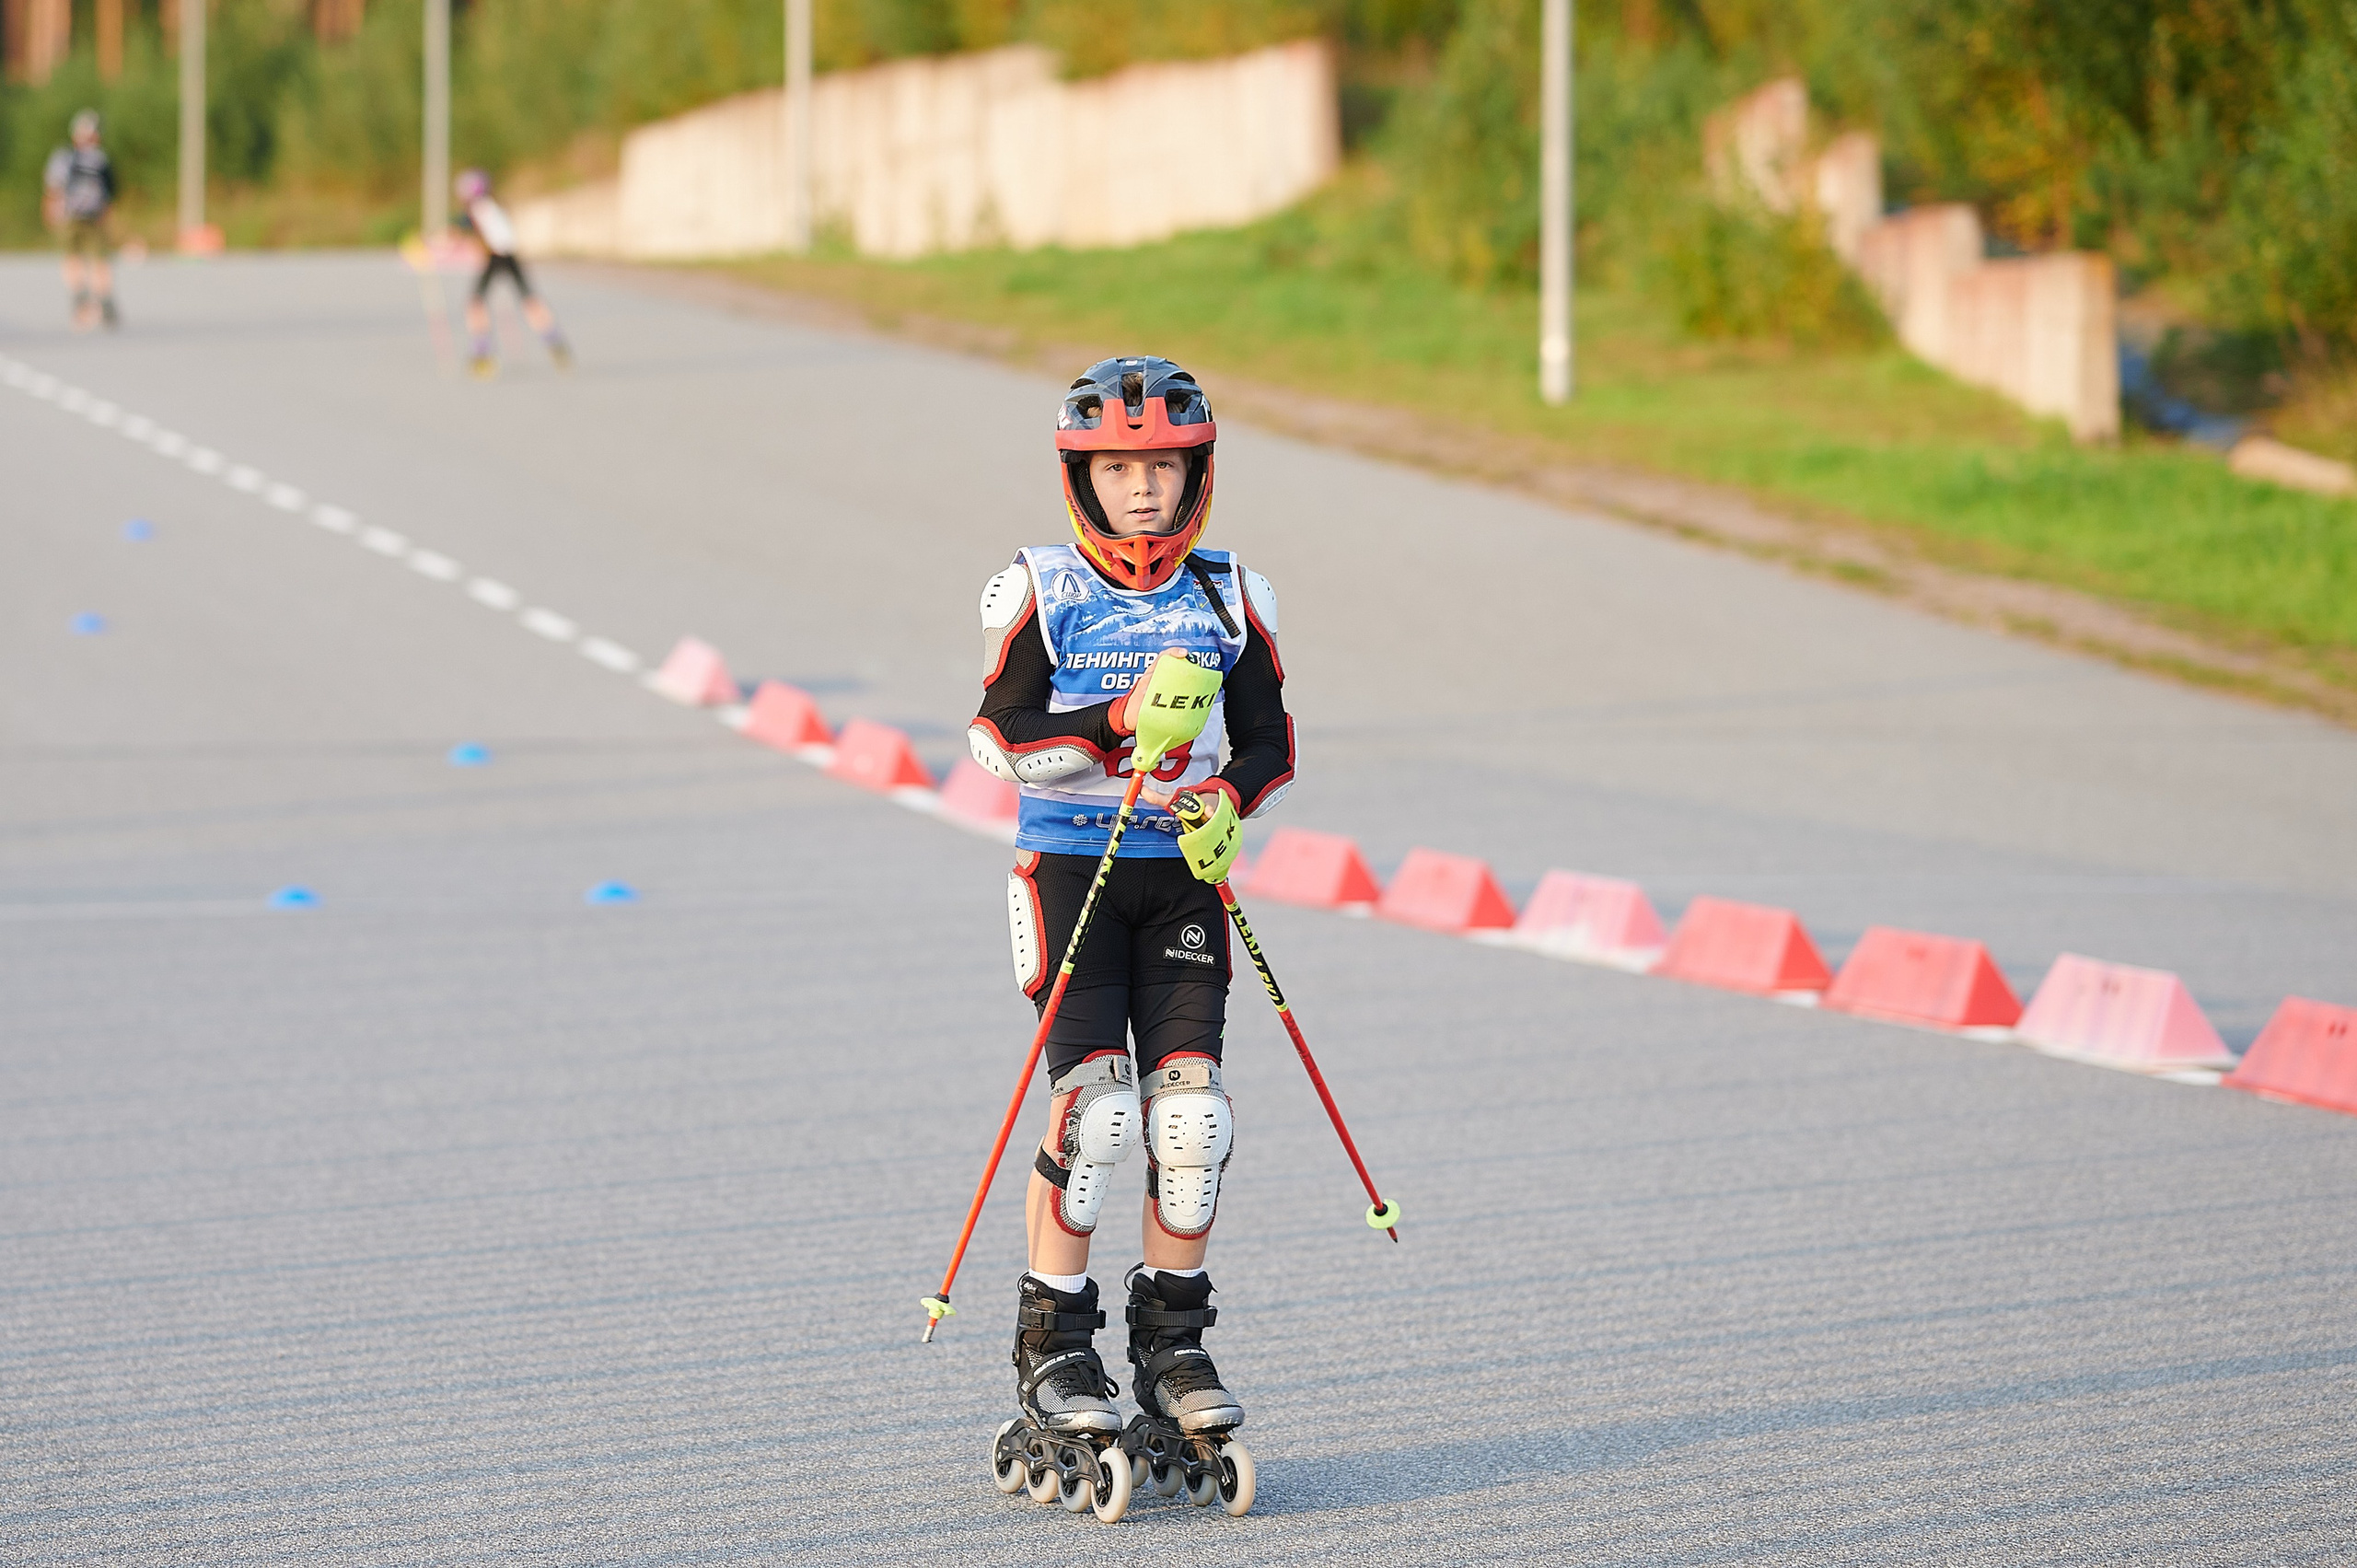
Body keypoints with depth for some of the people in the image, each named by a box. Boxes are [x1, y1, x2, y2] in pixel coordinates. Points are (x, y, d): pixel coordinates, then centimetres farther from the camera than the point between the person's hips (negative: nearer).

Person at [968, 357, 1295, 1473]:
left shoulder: (1228, 599, 8)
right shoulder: (1040, 593, -2)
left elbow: (1267, 741, 10)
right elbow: (1001, 736, -8)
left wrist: (1228, 805, -11)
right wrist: (1122, 722, -21)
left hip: (1183, 872, 3)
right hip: (1070, 866, -3)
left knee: (1190, 1109, -6)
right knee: (1094, 1102, -13)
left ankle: (1172, 1338, 9)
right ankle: (1052, 1343, 0)